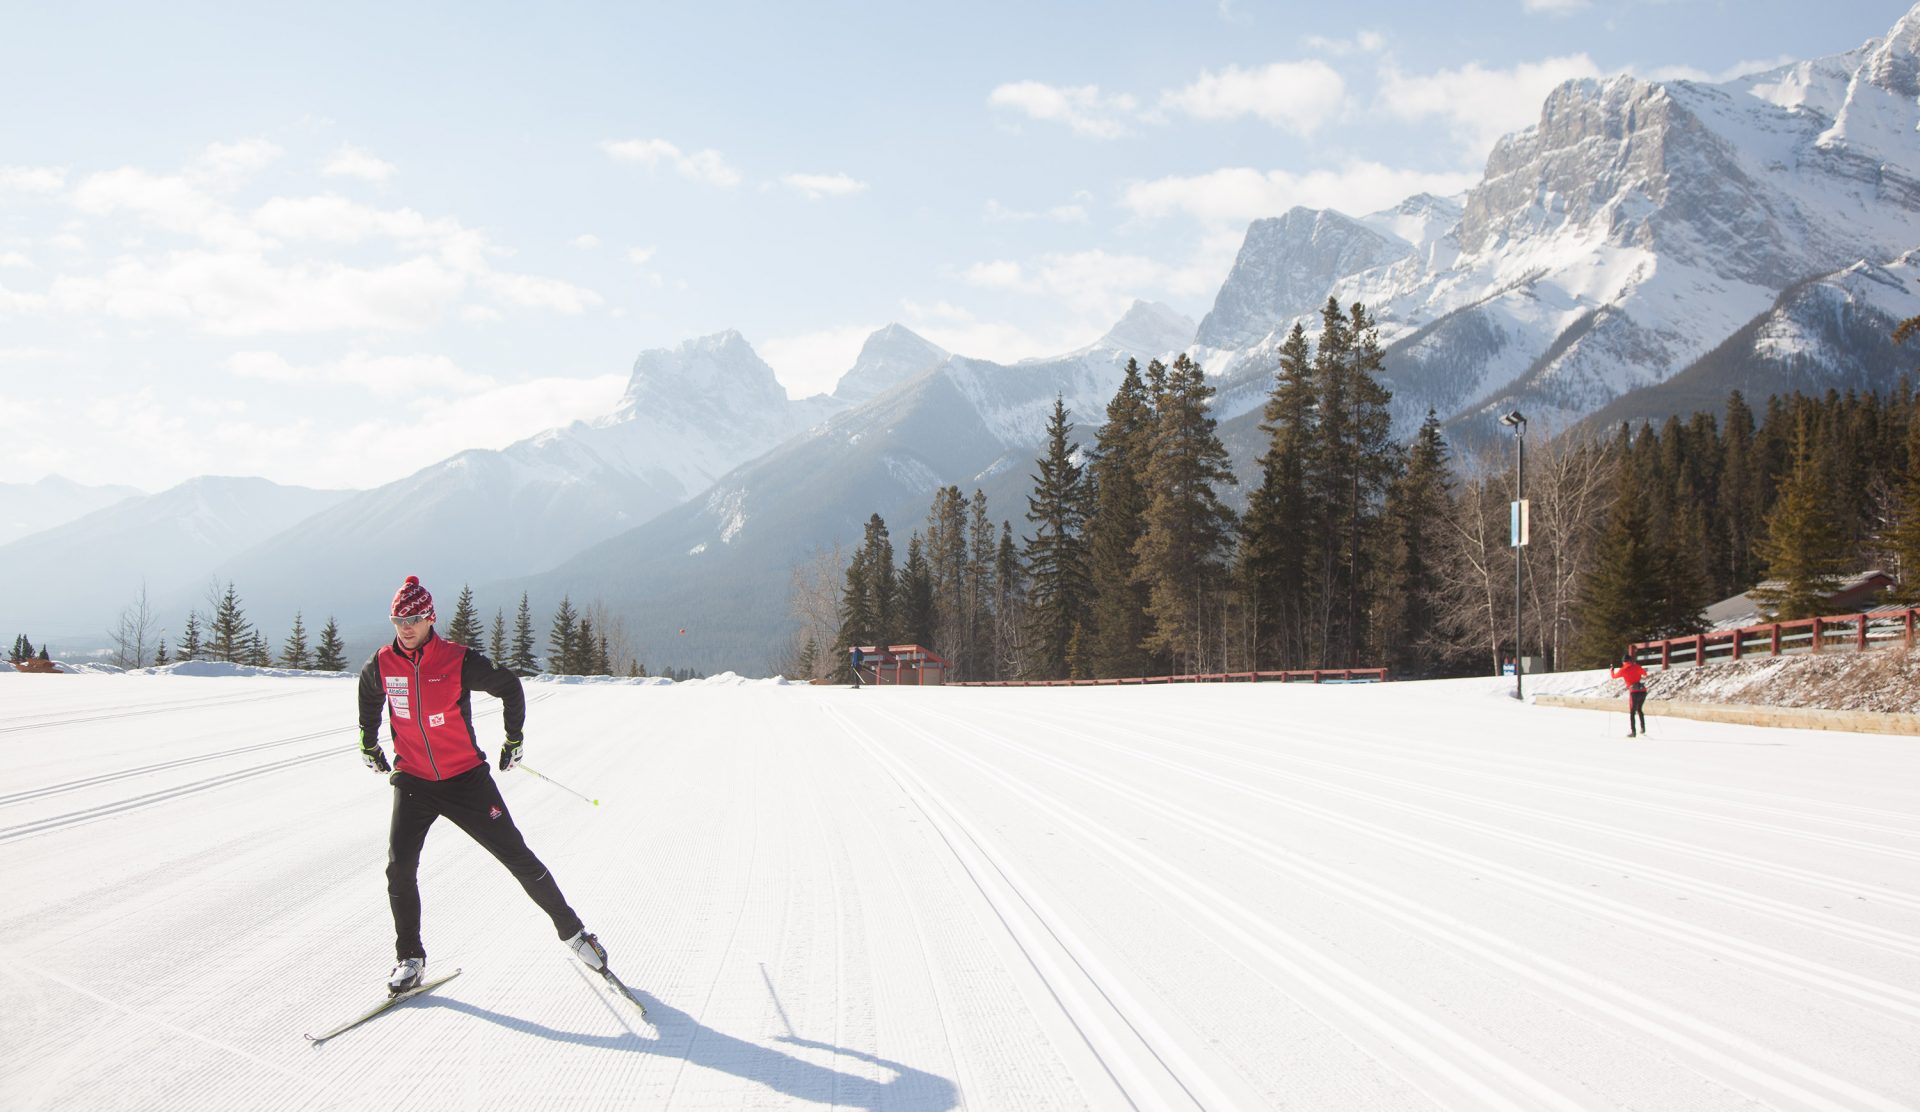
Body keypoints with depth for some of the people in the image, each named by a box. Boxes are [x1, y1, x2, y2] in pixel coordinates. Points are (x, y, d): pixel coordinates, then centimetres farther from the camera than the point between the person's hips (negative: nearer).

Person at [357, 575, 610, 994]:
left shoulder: (459, 661, -14)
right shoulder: (381, 666, -4)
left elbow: (509, 686, 2)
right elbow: (369, 698, 21)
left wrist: (514, 740, 9)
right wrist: (369, 744, 28)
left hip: (465, 778, -2)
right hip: (412, 781, 3)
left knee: (517, 857, -1)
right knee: (399, 870, -10)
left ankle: (571, 930, 14)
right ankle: (410, 959, 8)